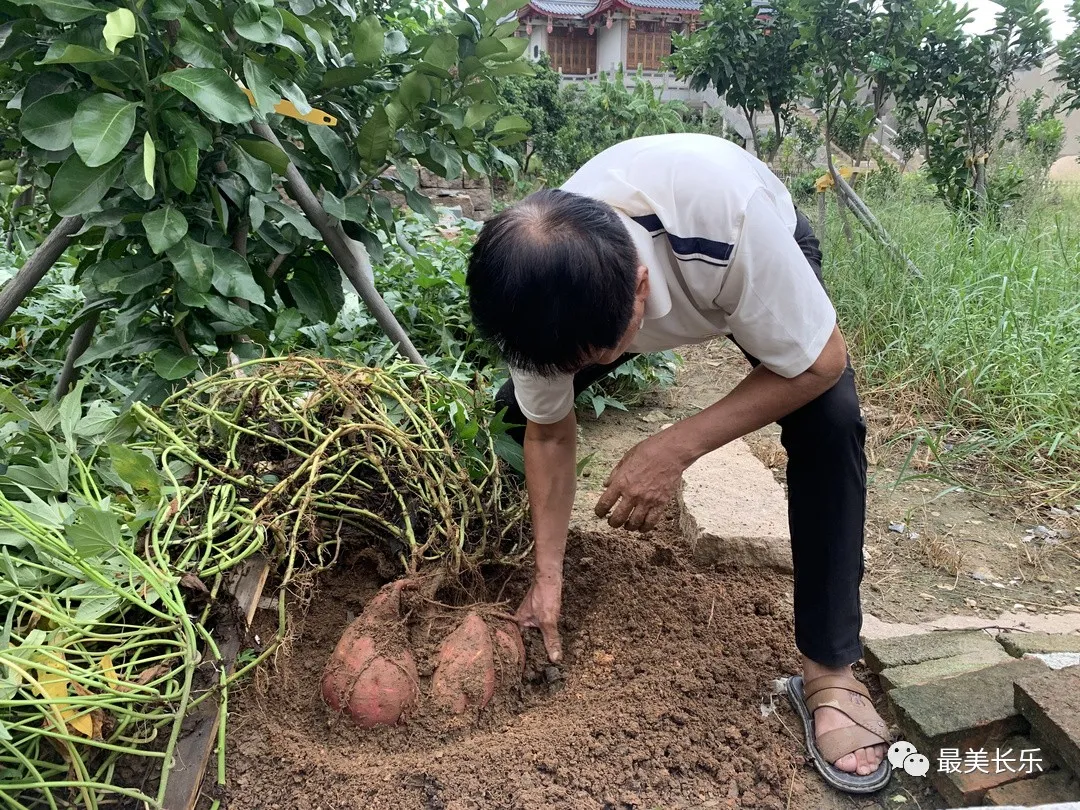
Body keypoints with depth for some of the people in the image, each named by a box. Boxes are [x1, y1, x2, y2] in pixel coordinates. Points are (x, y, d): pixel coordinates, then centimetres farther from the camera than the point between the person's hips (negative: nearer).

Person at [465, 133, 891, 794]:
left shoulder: (731, 218, -46)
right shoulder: (539, 289, -32)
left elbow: (821, 363, -31)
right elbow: (550, 431, -17)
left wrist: (676, 448, -38)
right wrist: (548, 574, -16)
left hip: (759, 255, -2)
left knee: (831, 421, -27)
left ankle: (829, 670, -12)